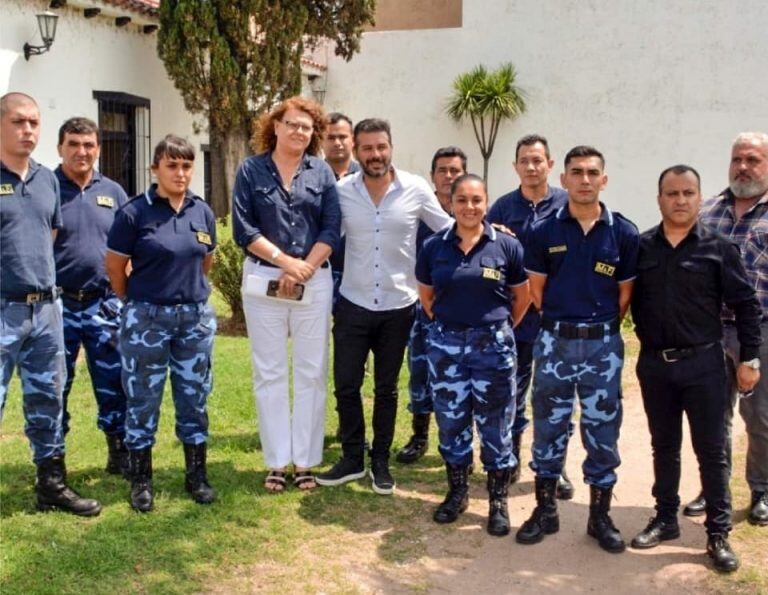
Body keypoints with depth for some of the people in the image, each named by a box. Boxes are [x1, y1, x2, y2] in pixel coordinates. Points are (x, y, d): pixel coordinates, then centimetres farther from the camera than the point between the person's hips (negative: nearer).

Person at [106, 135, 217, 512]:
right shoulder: (135, 212, -10)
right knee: (143, 400, 6)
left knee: (194, 398, 11)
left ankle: (197, 476, 23)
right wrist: (139, 302, 8)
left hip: (196, 317, 4)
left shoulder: (202, 212, 2)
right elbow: (114, 266, -3)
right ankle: (141, 481, 18)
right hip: (147, 318, -4)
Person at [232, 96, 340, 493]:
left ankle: (305, 461, 13)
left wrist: (304, 267, -12)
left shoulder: (321, 172, 6)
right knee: (269, 373, 4)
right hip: (263, 279, -1)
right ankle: (277, 461, 13)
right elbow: (243, 227, -4)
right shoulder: (251, 170, 3)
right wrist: (284, 261, -13)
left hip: (315, 280, 1)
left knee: (311, 372, 4)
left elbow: (332, 228, 0)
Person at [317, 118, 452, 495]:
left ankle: (380, 462, 26)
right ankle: (352, 459, 22)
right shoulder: (341, 191, -5)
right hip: (353, 304, 1)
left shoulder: (416, 189, -8)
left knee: (386, 389, 12)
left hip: (398, 307, -1)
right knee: (345, 385, 5)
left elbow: (449, 231, 3)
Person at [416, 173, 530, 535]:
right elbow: (426, 295, 14)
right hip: (445, 345, 2)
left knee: (495, 424, 5)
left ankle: (498, 502, 18)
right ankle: (456, 493, 28)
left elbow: (522, 296, 6)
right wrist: (446, 324, 11)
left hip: (493, 345, -2)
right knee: (451, 421, 10)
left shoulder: (506, 246, -5)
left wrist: (501, 328, 10)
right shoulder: (434, 247, 1)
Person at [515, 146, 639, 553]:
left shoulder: (623, 233, -2)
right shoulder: (544, 231, -1)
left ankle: (600, 515, 21)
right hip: (555, 341, 0)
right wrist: (562, 321, 6)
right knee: (548, 426, 9)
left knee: (603, 429, 7)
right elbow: (536, 289, 6)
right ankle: (545, 510, 22)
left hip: (603, 344, 0)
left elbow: (625, 293, 5)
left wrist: (601, 326, 5)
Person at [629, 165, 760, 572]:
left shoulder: (719, 248, -4)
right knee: (664, 447, 15)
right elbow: (631, 300, 9)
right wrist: (648, 340, 4)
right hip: (654, 364, 3)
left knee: (711, 450, 3)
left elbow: (746, 305, -2)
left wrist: (748, 359, -4)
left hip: (703, 363, -2)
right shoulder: (641, 247, 2)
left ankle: (719, 534, 12)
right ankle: (665, 519, 28)